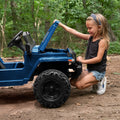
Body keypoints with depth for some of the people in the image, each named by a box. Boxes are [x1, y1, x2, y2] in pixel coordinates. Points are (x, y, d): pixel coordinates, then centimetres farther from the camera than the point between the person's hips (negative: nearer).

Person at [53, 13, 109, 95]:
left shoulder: (102, 41, -18)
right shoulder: (90, 37, 4)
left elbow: (98, 59, -23)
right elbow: (74, 32, 2)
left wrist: (83, 61, -16)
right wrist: (60, 24, 0)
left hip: (98, 71, -8)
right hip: (89, 69, 8)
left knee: (79, 85, -19)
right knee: (73, 81, 5)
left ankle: (99, 81, 1)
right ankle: (94, 81, 14)